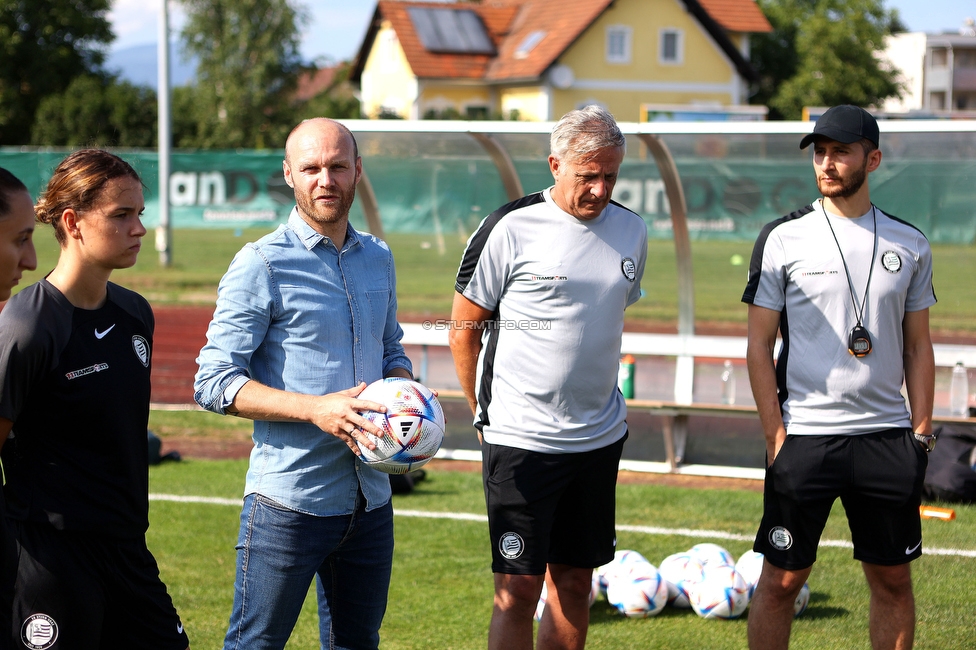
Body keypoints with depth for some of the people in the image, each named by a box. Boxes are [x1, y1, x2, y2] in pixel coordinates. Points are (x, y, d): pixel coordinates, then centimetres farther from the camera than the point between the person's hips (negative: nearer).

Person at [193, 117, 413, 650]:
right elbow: (214, 382, -12)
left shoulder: (378, 260, 11)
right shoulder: (262, 265, -9)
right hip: (288, 501, -6)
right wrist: (315, 410, -22)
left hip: (370, 501, 6)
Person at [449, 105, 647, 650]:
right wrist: (487, 413, 2)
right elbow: (464, 328, -2)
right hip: (520, 439, -5)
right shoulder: (511, 228, -10)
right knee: (519, 589, -7)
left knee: (575, 581, 11)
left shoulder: (632, 231, 7)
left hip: (601, 437, 5)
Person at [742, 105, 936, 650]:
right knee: (781, 581, 0)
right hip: (804, 435, -2)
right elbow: (760, 345, 1)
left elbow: (918, 345, 13)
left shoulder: (909, 244, 8)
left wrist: (921, 431, 4)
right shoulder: (784, 239, 0)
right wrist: (776, 437, -6)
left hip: (887, 435, 2)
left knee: (894, 580, 7)